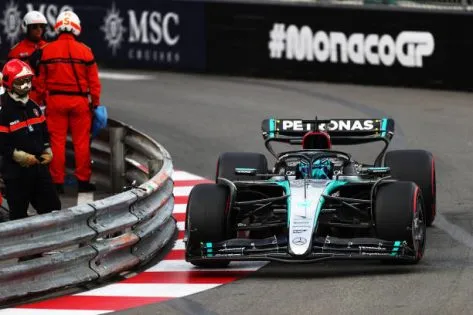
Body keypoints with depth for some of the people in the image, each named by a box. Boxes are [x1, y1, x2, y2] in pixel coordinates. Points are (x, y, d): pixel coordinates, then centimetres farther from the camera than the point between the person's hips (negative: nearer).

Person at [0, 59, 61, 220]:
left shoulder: (33, 107, 9)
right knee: (19, 214, 5)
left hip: (39, 166, 7)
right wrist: (20, 156, -23)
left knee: (53, 207, 11)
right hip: (16, 172, -7)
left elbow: (44, 132, 19)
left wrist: (47, 151, 4)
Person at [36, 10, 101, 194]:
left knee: (57, 141, 6)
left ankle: (57, 181, 7)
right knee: (81, 142, 6)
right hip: (80, 101, -1)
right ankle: (83, 180, 9)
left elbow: (41, 80, 2)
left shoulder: (47, 50, -3)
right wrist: (96, 102, 8)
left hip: (55, 101, 1)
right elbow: (93, 81, -1)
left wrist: (43, 98, 13)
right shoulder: (85, 51, -5)